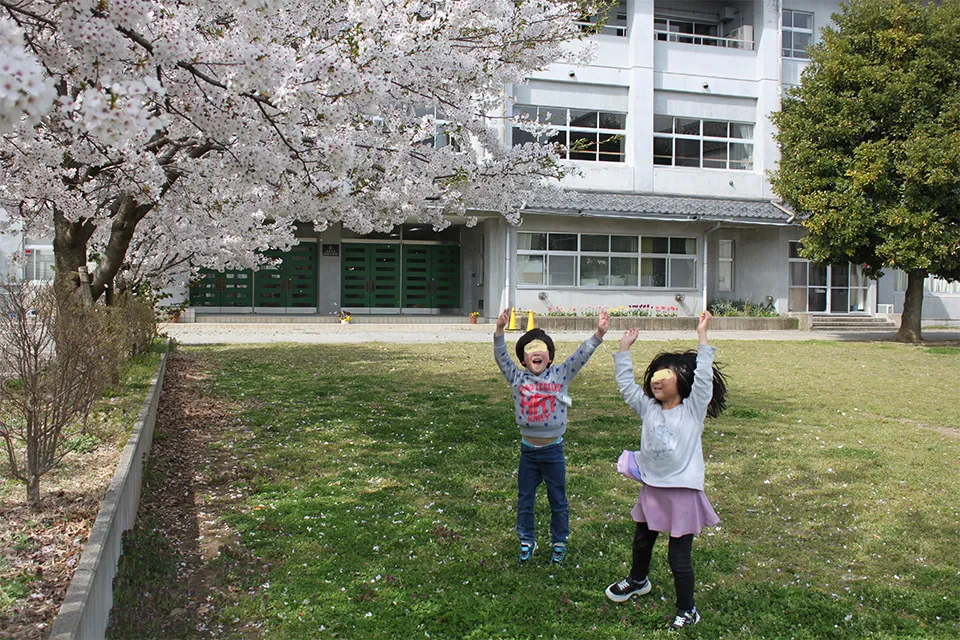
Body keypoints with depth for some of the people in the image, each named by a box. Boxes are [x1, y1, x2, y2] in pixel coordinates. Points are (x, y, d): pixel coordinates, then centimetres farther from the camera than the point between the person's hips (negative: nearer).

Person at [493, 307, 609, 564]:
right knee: (524, 501, 14)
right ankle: (527, 541, 33)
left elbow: (581, 356, -14)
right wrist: (500, 329, -27)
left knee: (558, 501, 12)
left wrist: (599, 334, -27)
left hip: (553, 449, -1)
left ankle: (559, 542, 31)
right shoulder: (518, 377, -4)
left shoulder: (560, 375, -7)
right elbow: (501, 356, -12)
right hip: (528, 450, 1)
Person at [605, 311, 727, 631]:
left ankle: (687, 610, 19)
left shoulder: (693, 409, -10)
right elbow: (626, 384, 6)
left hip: (683, 492, -6)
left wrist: (702, 335, -24)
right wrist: (624, 348, 3)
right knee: (641, 541, 25)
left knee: (679, 555, -1)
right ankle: (637, 581, 53)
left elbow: (704, 377, -21)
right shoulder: (648, 408, 3)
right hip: (651, 489, 6)